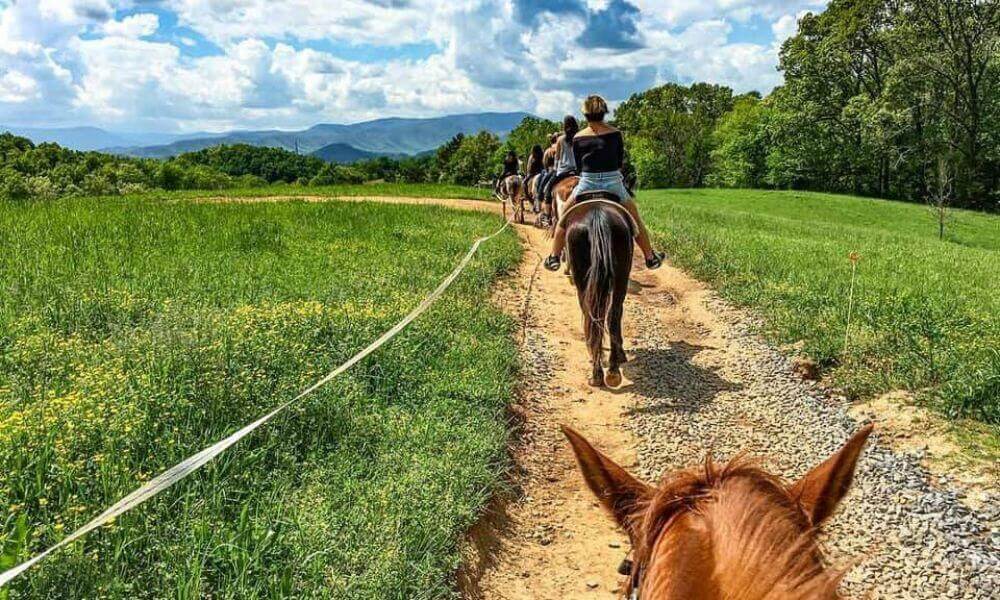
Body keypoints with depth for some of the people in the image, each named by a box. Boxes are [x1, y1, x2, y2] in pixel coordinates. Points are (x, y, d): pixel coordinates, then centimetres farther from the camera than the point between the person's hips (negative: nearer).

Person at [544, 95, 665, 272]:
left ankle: (554, 258, 18)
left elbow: (578, 166, 8)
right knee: (635, 218, 19)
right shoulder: (615, 133, 1)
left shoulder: (578, 138, 1)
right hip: (614, 184, 0)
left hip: (587, 184, 0)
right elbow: (621, 162, 10)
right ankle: (651, 258, 26)